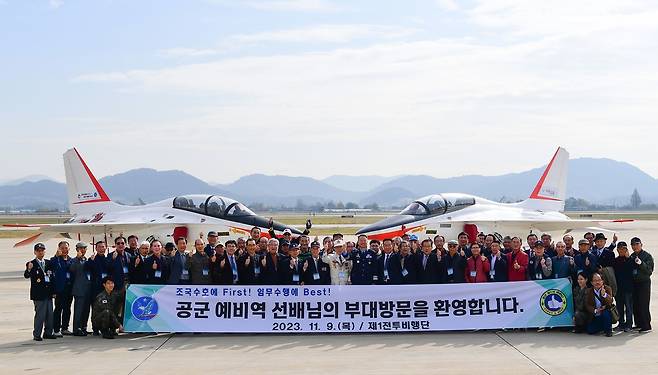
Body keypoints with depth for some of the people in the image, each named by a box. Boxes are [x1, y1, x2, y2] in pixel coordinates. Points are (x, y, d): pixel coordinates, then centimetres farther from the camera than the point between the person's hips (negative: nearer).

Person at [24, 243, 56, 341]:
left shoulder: (48, 263, 12)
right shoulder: (31, 264, -4)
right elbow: (26, 276, -18)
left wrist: (54, 291, 9)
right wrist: (29, 269, -40)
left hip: (48, 293, 6)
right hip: (38, 293, -5)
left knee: (50, 314, 8)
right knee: (40, 314, -7)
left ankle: (48, 333, 18)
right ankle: (37, 335, 0)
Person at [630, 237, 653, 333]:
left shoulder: (647, 256, -5)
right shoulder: (632, 257, 12)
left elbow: (649, 271, -15)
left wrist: (641, 263, -27)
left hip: (644, 283, -6)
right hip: (634, 283, 6)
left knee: (643, 305, -8)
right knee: (635, 305, 7)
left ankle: (646, 326, -4)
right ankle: (639, 324, 17)